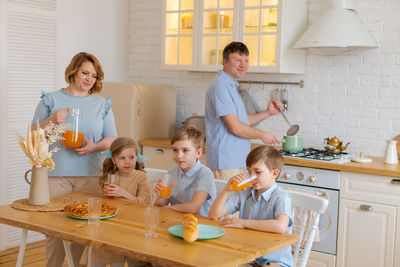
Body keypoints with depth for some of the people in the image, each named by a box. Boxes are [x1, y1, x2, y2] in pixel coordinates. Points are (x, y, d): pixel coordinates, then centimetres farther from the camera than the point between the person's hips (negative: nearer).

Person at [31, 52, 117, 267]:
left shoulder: (102, 104, 12)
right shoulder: (51, 100, 7)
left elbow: (112, 139, 10)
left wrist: (94, 146, -10)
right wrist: (51, 121, -11)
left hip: (89, 174, 2)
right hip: (55, 174, -1)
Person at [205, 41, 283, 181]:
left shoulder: (232, 86, 18)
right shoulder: (220, 87, -16)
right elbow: (236, 128, -20)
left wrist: (267, 112, 11)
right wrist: (262, 135, -5)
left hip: (238, 162, 10)